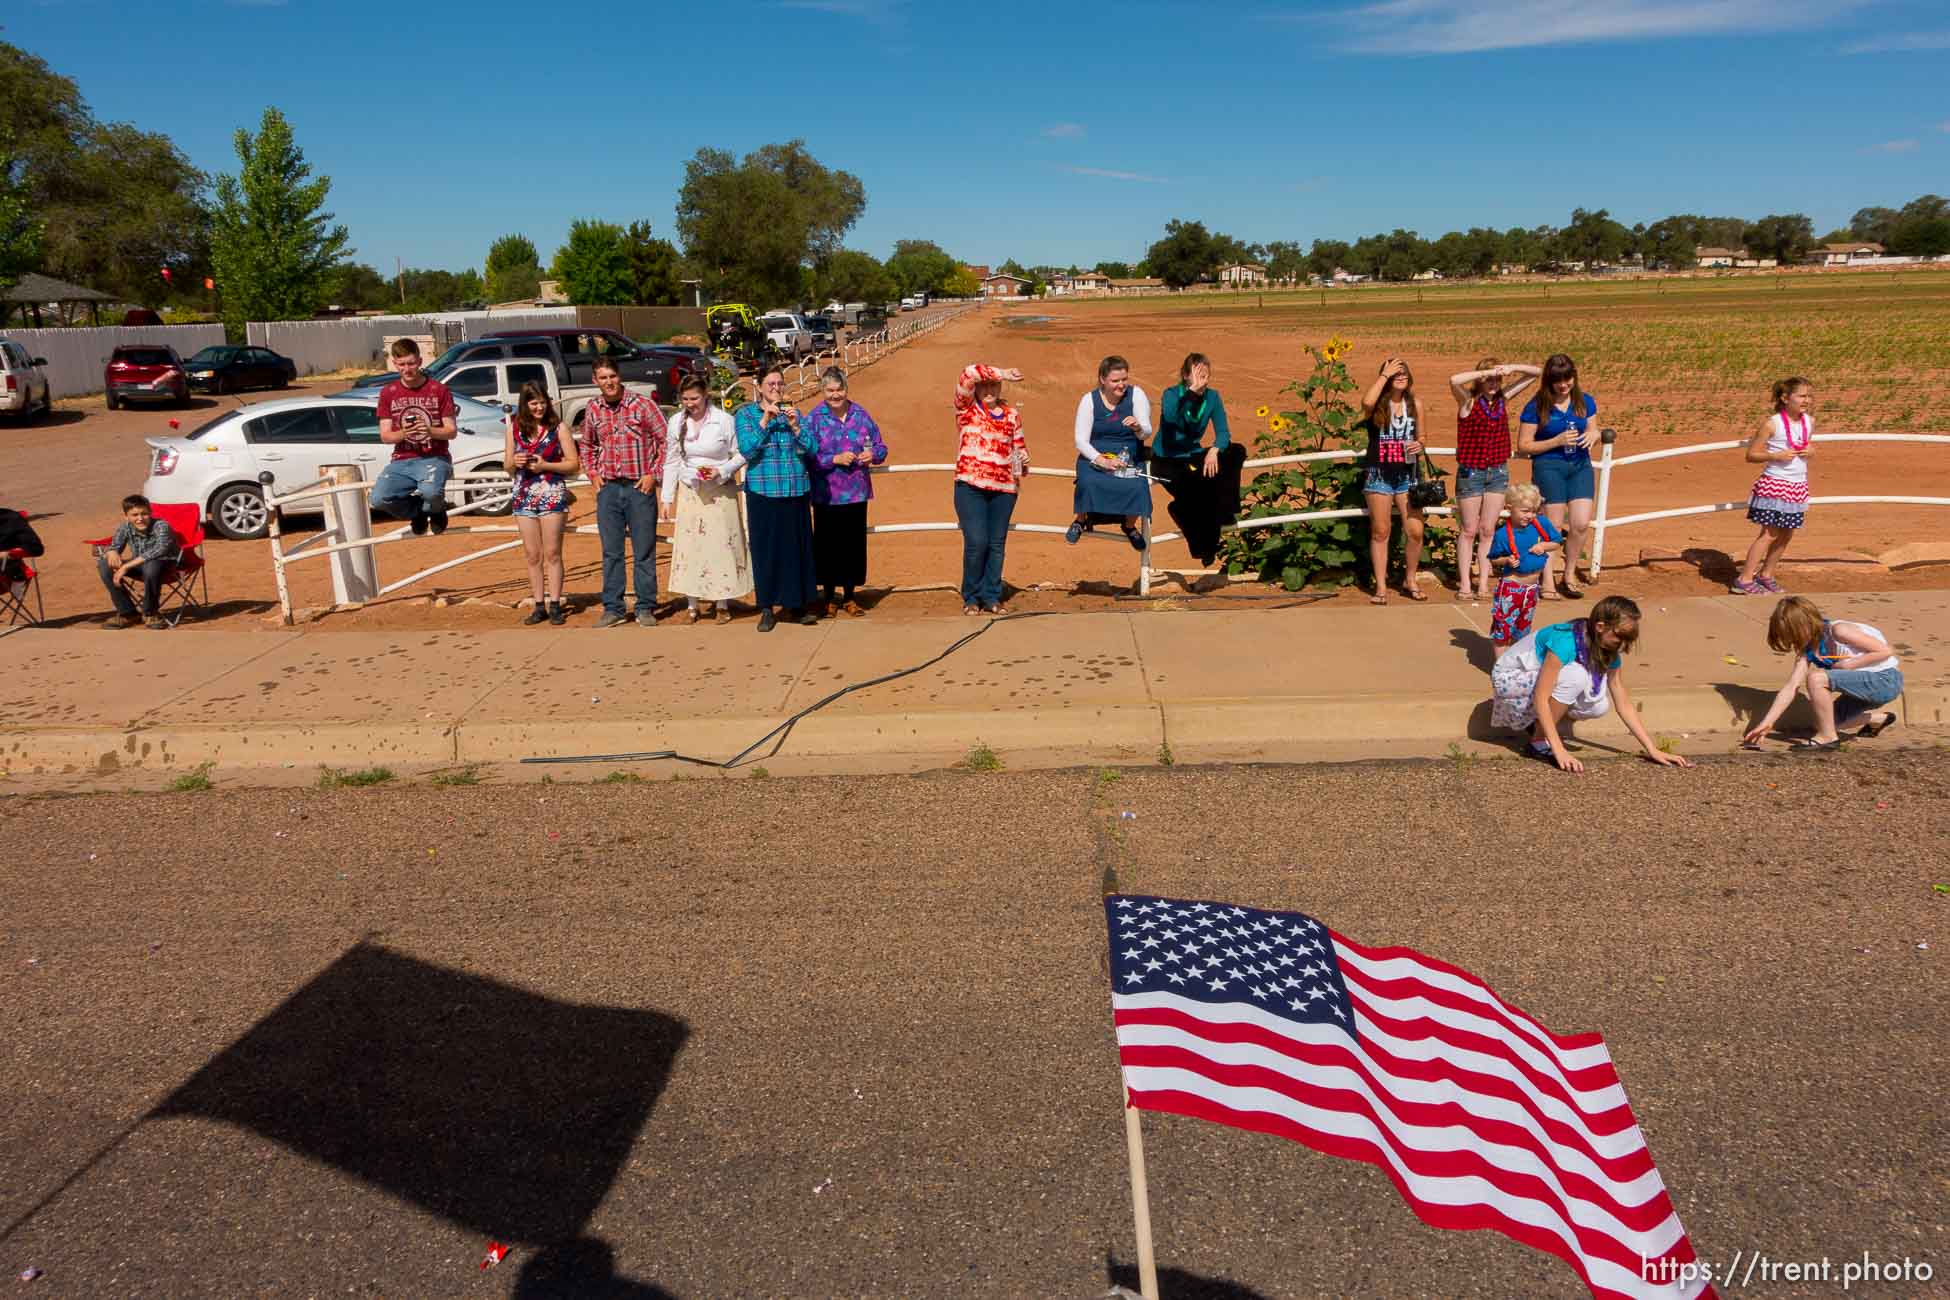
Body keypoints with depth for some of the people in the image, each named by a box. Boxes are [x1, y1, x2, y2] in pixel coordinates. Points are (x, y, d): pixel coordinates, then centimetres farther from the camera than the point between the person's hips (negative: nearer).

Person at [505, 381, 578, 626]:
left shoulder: (557, 426, -1)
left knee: (552, 553, 0)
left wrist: (545, 465, -14)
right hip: (524, 496, 3)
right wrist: (515, 462, -9)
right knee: (532, 555, 6)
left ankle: (555, 605, 4)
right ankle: (539, 606, 11)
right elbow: (508, 467, 13)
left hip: (552, 495, -3)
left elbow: (574, 463, -2)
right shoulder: (514, 428, 8)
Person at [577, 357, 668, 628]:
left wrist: (654, 474, -8)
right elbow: (587, 445, 22)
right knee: (611, 552, 7)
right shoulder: (592, 410, 6)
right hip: (608, 488, 4)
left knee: (644, 552, 2)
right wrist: (593, 473, 9)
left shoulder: (642, 404, -6)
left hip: (639, 487, -4)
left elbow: (666, 440, -3)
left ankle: (645, 608, 11)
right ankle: (613, 609, 15)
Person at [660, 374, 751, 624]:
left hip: (720, 492, -3)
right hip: (690, 492, 3)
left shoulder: (724, 420, -9)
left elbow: (740, 455, -1)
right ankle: (692, 603, 11)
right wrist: (667, 497, 7)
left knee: (721, 545, 1)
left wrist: (721, 471, -18)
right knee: (689, 546, 3)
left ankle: (722, 604, 12)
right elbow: (671, 461, 8)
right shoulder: (676, 422, 2)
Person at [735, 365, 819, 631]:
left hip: (796, 491, 3)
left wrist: (795, 426, -11)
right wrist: (765, 421, -15)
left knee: (797, 546, 5)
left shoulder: (793, 412, 10)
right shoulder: (746, 414, 3)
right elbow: (746, 450, -9)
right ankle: (767, 608, 9)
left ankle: (798, 604, 16)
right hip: (763, 491, -2)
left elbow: (810, 450, 4)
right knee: (766, 549, 0)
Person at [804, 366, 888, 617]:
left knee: (854, 544, 6)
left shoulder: (861, 414, 6)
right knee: (828, 546, 3)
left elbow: (880, 447, 10)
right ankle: (829, 595, 19)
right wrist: (836, 459, -19)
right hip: (826, 495, -3)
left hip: (857, 493, 3)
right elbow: (808, 456, -9)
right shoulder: (814, 418, -4)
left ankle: (849, 596, 19)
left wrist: (873, 455, -11)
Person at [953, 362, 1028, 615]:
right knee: (976, 542, -10)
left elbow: (1018, 444, 26)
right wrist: (1003, 373, -6)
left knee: (997, 544, 4)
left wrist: (1023, 460, 5)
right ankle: (971, 598, 6)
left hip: (1004, 488, 4)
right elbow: (970, 373, -11)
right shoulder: (966, 407, 5)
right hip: (971, 485, -3)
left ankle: (991, 597, 15)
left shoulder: (1011, 413, 16)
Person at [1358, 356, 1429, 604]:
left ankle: (1409, 581, 17)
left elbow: (1421, 435, 17)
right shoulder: (1378, 405, -4)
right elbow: (1366, 403, -30)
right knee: (1380, 532, 3)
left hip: (1408, 475, 3)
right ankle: (1381, 586, 12)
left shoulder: (1415, 403, 7)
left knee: (1415, 532, -4)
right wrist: (1384, 374, -18)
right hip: (1379, 475, -3)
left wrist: (1420, 445, -7)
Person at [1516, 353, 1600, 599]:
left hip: (1580, 465, 4)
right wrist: (1557, 441, -16)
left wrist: (1594, 435, -6)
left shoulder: (1585, 401, 7)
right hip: (1548, 466, -4)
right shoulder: (1536, 407, -6)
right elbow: (1523, 446, -6)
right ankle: (1547, 582, 9)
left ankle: (1569, 576, 14)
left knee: (1581, 524, -5)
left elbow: (1592, 429, 19)